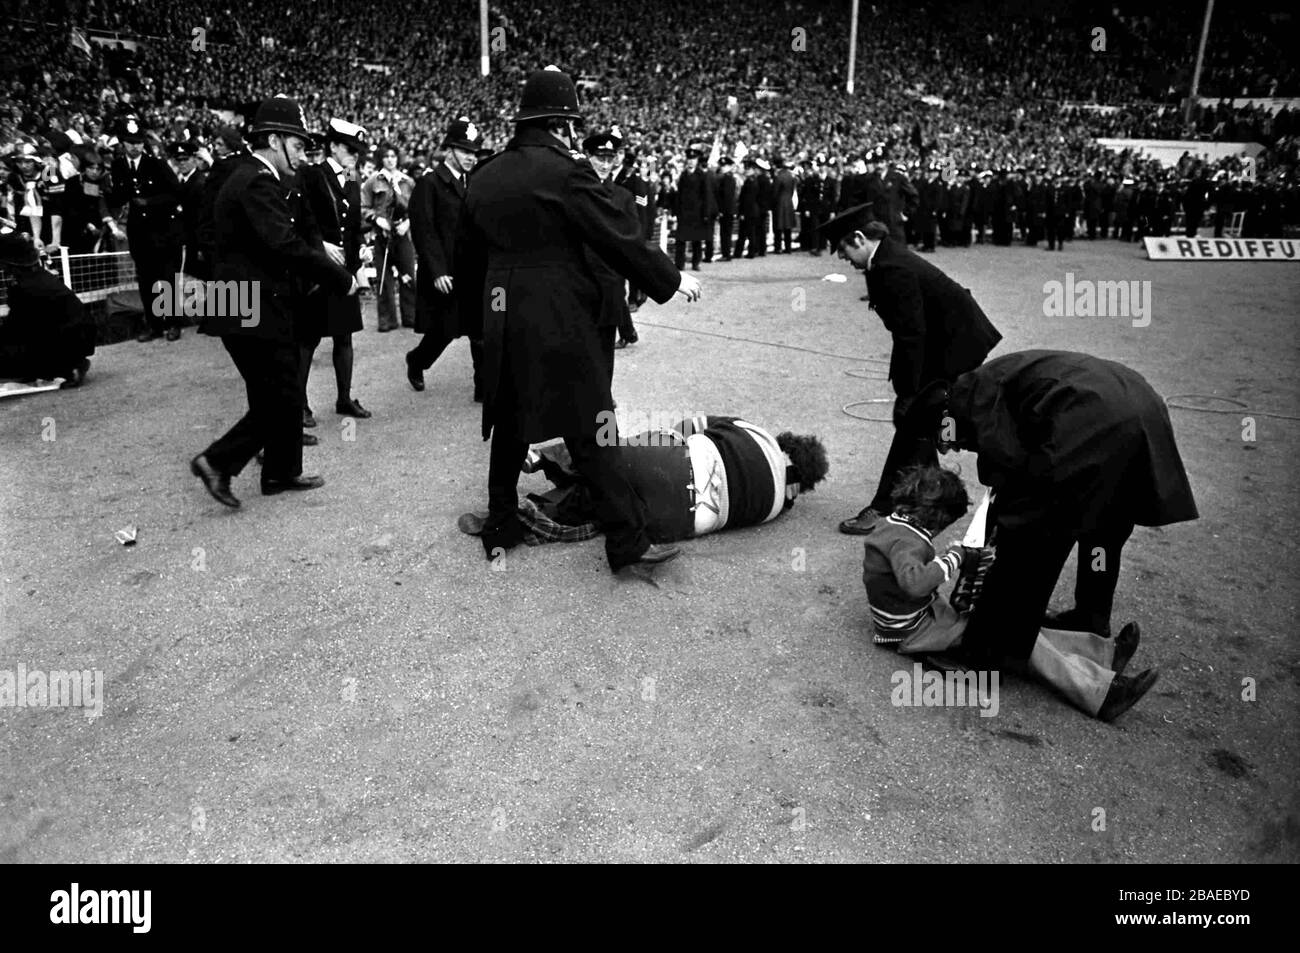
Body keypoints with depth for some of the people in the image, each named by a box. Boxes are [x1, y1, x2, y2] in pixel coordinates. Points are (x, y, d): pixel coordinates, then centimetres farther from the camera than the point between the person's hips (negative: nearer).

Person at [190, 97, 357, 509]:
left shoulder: (251, 177, 16)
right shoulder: (258, 183, -17)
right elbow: (287, 246, -25)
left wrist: (322, 258, 5)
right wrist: (342, 279, -18)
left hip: (254, 307, 11)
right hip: (254, 312, -11)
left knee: (284, 396, 17)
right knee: (281, 399, -4)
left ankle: (282, 472, 28)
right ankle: (217, 461, 4)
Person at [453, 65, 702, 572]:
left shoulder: (485, 176, 10)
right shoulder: (567, 170, -10)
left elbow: (468, 254, 18)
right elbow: (620, 236, -10)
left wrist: (479, 302, 32)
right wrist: (672, 280, 0)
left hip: (502, 323, 7)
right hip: (560, 322, -6)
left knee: (509, 426, 17)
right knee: (592, 432, -2)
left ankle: (500, 529, 28)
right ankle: (627, 541, 3)